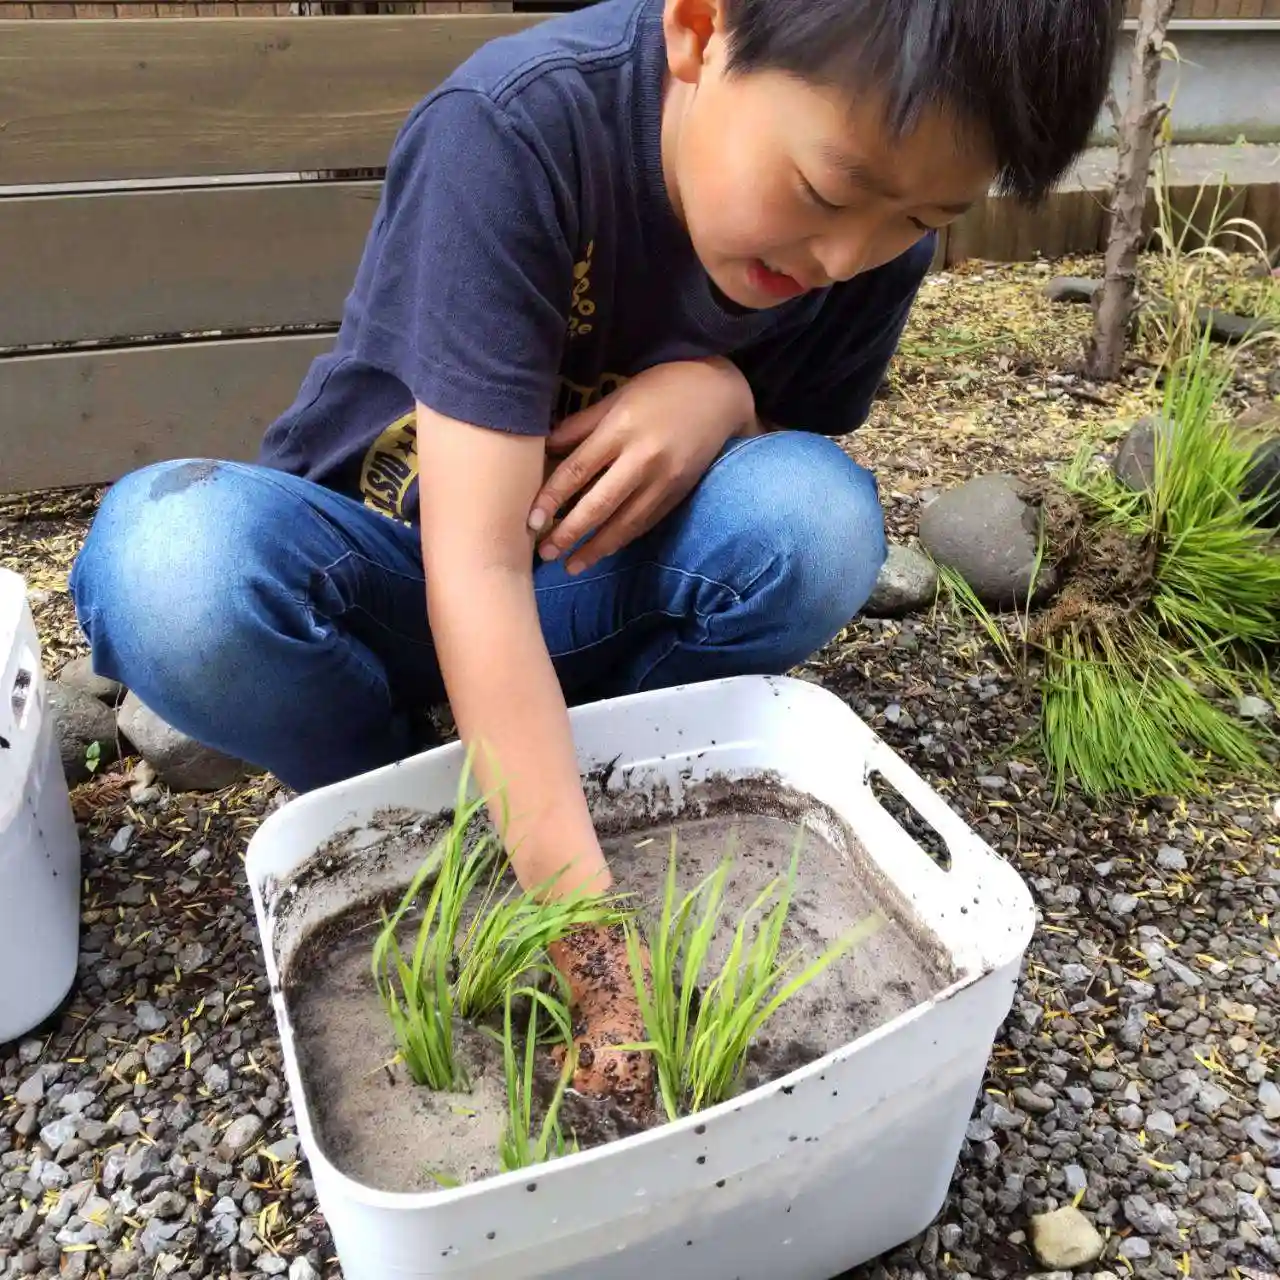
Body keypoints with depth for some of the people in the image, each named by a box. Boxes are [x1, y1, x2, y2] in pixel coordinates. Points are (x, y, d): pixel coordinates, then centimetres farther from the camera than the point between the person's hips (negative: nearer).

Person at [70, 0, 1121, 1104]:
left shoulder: (882, 233, -13)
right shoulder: (514, 127, -29)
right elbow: (477, 565, -34)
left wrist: (725, 394, -24)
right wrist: (591, 937, -38)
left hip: (596, 584, 3)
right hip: (391, 568, -2)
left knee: (819, 520, -28)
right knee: (171, 572, -34)